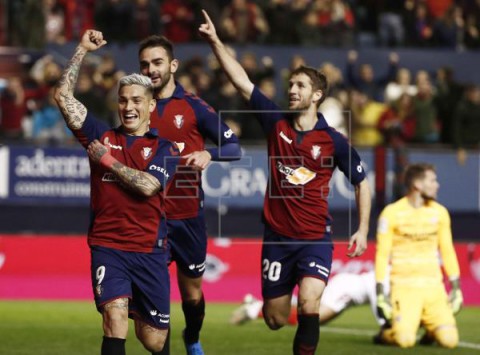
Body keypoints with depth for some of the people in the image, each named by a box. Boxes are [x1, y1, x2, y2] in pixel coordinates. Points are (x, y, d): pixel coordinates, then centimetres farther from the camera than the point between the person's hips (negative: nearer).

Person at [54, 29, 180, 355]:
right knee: (115, 319, -24)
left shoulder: (165, 149, 3)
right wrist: (82, 50, 4)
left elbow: (147, 185, -15)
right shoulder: (102, 137, 9)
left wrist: (107, 160, -7)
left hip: (150, 251, 0)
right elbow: (63, 95, 4)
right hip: (108, 248, 0)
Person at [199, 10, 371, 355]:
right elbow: (242, 82, -4)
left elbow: (361, 182, 6)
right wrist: (215, 41, -11)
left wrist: (363, 229, -2)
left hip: (315, 239, -3)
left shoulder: (334, 141, -6)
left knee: (308, 305, -26)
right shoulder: (277, 123, 0)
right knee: (275, 320, 8)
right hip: (277, 237, 3)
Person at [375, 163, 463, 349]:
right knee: (405, 340, -23)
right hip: (404, 289, -4)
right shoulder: (392, 213, -6)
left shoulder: (439, 212, 7)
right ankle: (385, 334, 11)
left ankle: (430, 327, 20)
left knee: (449, 339, -13)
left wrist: (456, 288, 10)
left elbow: (447, 252, 14)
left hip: (433, 288, 4)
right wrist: (380, 294, -8)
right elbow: (382, 255, -4)